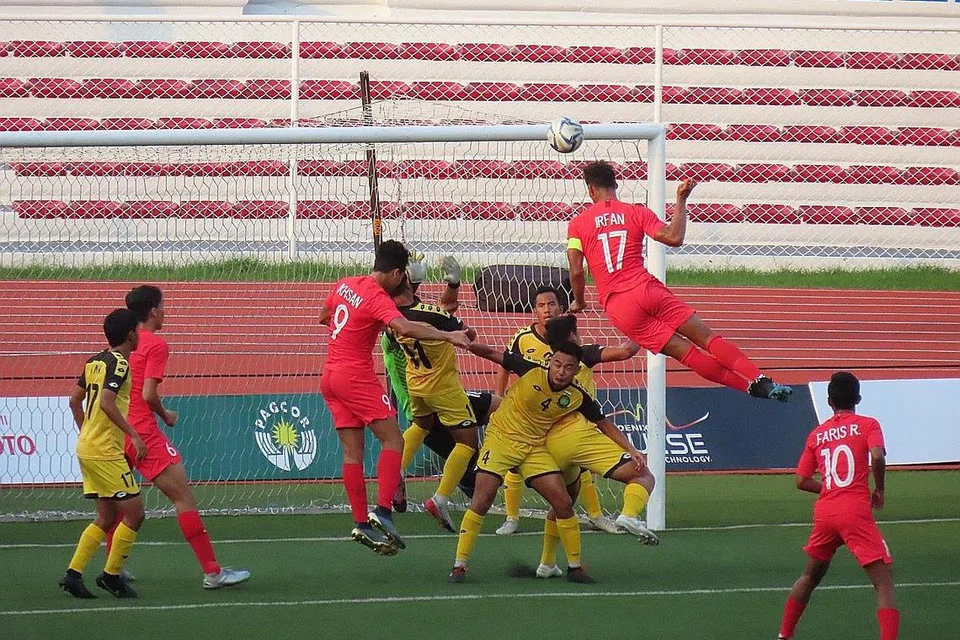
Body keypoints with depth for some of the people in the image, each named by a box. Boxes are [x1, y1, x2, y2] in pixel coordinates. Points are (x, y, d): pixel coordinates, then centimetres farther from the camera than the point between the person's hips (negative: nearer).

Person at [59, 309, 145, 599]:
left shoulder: (95, 362, 12)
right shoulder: (119, 364, -14)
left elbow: (75, 400, 19)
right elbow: (107, 403, -25)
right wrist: (134, 435, -23)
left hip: (87, 448, 9)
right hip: (105, 452, -9)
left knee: (107, 517, 14)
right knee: (134, 513, -2)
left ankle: (73, 573, 9)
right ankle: (112, 575, 3)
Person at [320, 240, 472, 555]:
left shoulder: (344, 284, 9)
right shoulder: (377, 298, -15)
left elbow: (323, 317, 27)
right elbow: (404, 328, -33)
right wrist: (447, 336, -37)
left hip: (330, 375, 8)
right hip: (356, 376, -8)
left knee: (353, 451, 7)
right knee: (392, 439, -7)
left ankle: (361, 523, 4)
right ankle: (382, 511, -19)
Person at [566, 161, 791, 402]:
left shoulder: (577, 225, 8)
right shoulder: (636, 212, 8)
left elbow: (576, 272, -1)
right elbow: (674, 237, -4)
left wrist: (579, 302, 16)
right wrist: (681, 201, 8)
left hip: (619, 308, 0)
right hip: (647, 290, 0)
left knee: (687, 353, -2)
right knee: (708, 338, -1)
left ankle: (751, 386, -9)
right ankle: (761, 381, -17)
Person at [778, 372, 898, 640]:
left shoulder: (817, 434, 15)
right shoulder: (867, 425, 3)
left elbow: (802, 481, 14)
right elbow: (877, 456, -16)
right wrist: (879, 490, 0)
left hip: (824, 512, 5)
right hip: (856, 512, -5)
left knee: (810, 577, 26)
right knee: (884, 582, -6)